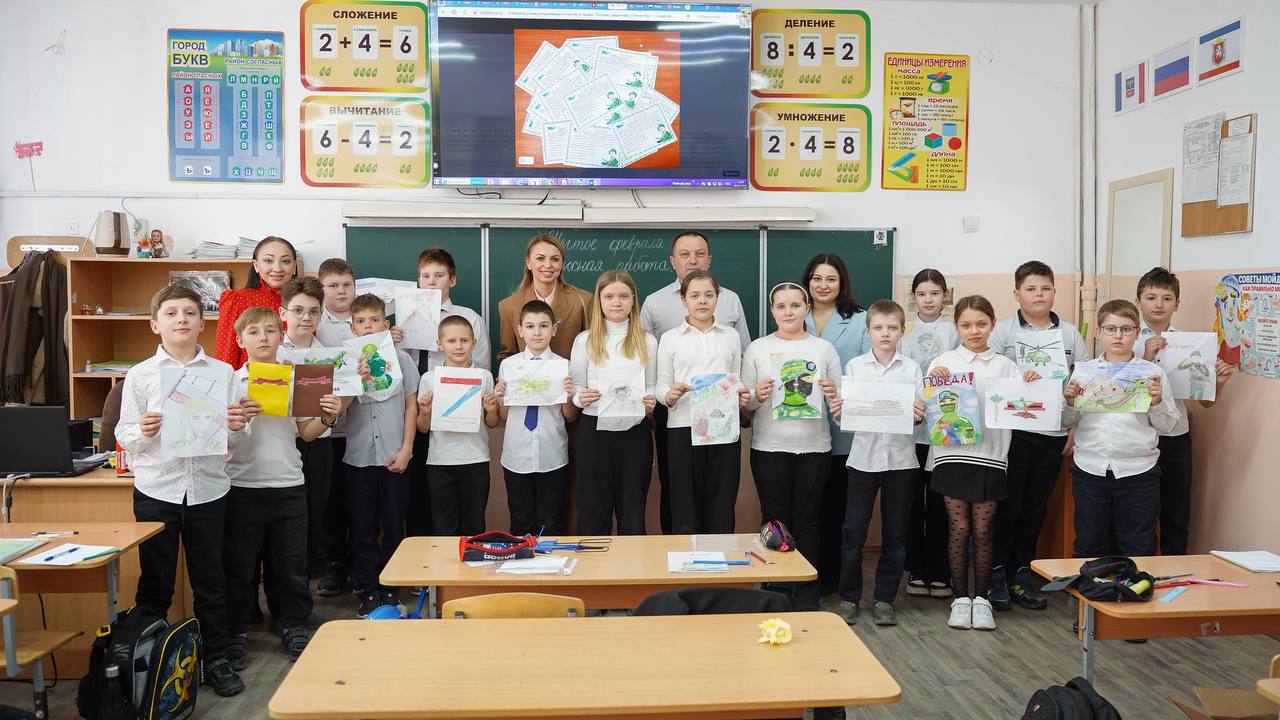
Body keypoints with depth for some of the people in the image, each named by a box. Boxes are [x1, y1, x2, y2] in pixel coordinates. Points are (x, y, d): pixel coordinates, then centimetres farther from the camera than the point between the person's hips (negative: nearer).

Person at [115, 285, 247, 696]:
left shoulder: (222, 372, 4)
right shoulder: (140, 375, 1)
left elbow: (233, 435, 10)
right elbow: (125, 438, 2)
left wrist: (237, 427, -12)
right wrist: (144, 432, -19)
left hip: (208, 489, 1)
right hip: (156, 490, -1)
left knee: (210, 581, 10)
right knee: (155, 584, 9)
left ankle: (216, 659, 23)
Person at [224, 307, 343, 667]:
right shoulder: (231, 382, -1)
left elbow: (306, 433, 9)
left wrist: (328, 418, -10)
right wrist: (237, 417, -24)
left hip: (288, 484, 2)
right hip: (243, 485, -2)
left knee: (290, 563, 10)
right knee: (239, 564, 7)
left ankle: (293, 627, 24)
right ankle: (236, 633, 22)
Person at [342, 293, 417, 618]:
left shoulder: (401, 358, 2)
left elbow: (411, 407, 4)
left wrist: (405, 450, -2)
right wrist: (356, 381, -20)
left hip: (394, 456, 0)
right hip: (359, 456, 0)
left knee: (394, 527, 7)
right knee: (363, 529, 6)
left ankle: (390, 589, 20)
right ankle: (369, 591, 17)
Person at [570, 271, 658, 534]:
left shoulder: (647, 341, 8)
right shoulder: (584, 340, 5)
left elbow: (651, 387, 11)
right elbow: (575, 389, 6)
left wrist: (651, 402, -10)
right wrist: (581, 397, -16)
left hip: (635, 432, 1)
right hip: (594, 431, -1)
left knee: (633, 515, 7)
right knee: (594, 513, 5)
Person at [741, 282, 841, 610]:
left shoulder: (824, 348, 8)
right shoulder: (757, 348, 5)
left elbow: (841, 397, 10)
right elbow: (744, 403, 5)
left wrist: (834, 394, -12)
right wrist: (757, 395, -16)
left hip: (814, 446, 1)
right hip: (770, 447, 0)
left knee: (806, 519, 5)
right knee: (775, 519, 4)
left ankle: (806, 594, 14)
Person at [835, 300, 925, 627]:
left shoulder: (911, 368, 4)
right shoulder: (854, 366, 2)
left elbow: (919, 415, 2)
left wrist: (919, 415, -19)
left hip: (900, 458, 1)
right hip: (864, 456, -1)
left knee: (895, 533, 8)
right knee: (854, 530, 1)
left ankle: (884, 599, 20)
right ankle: (849, 598, 16)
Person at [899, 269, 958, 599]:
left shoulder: (953, 331, 5)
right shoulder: (903, 330, 6)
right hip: (909, 427, 1)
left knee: (940, 502, 4)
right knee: (913, 500, 6)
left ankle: (939, 572, 14)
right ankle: (916, 570, 17)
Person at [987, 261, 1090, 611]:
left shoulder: (1070, 333, 8)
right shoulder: (1004, 331, 0)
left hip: (1053, 433, 3)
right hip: (1013, 429, -3)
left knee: (1036, 506, 11)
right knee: (1008, 504, 2)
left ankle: (1022, 573, 22)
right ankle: (998, 573, 13)